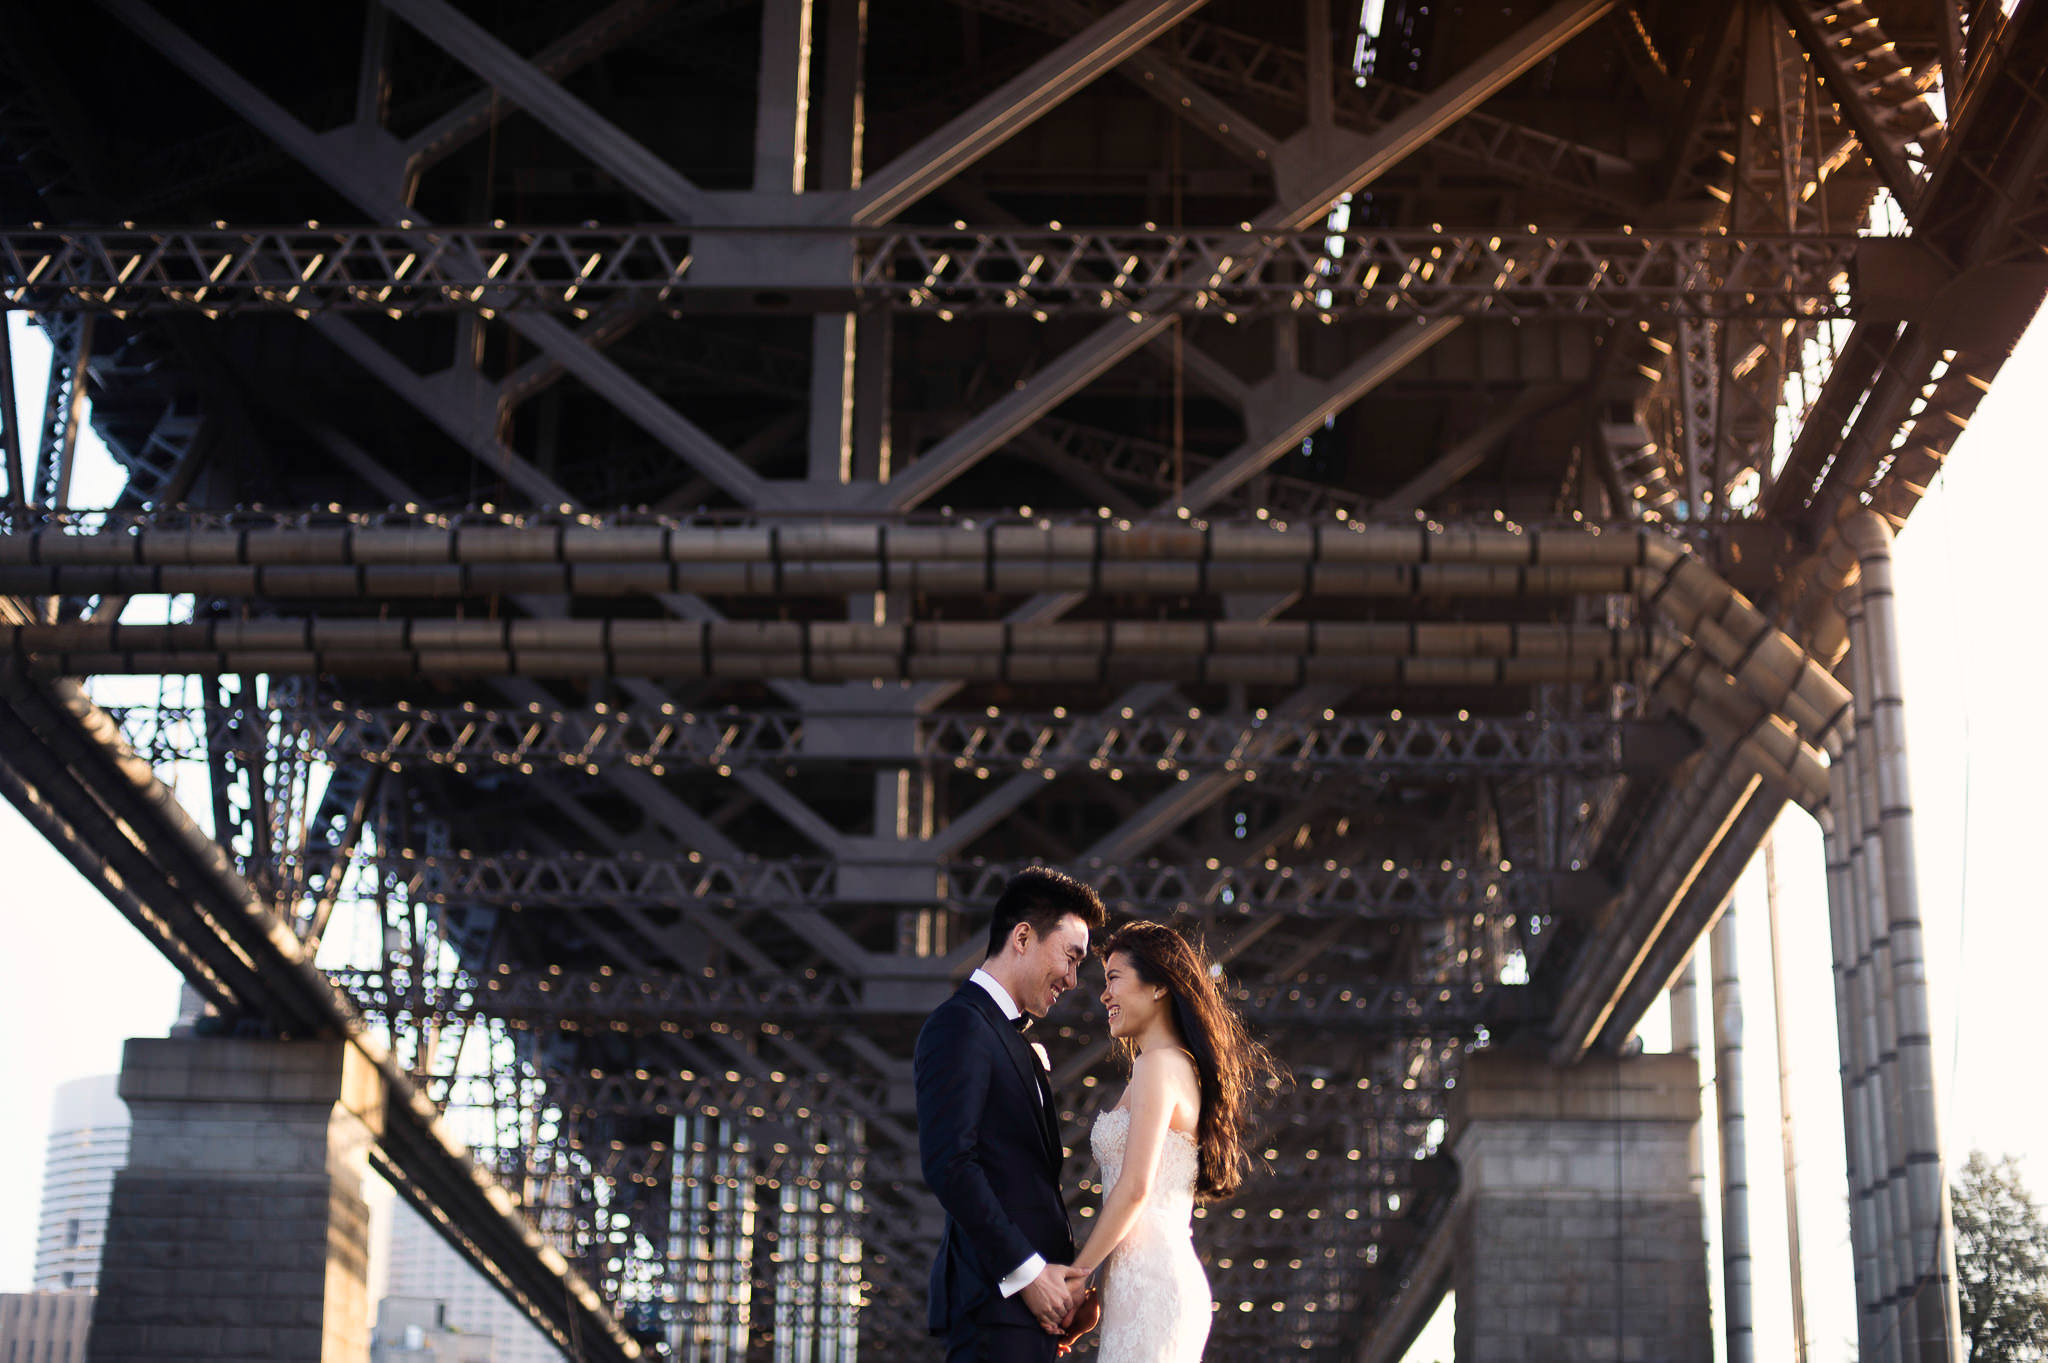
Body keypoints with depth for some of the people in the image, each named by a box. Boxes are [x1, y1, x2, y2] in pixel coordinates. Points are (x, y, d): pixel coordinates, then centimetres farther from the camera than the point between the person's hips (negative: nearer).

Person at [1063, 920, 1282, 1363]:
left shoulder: (1158, 1065, -8)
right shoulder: (1184, 1067, 19)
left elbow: (1136, 1187, -15)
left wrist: (1077, 1273, -9)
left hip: (1149, 1280, -9)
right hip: (1173, 1274, 9)